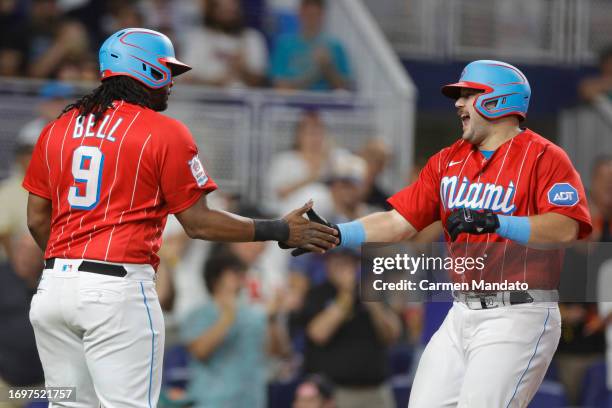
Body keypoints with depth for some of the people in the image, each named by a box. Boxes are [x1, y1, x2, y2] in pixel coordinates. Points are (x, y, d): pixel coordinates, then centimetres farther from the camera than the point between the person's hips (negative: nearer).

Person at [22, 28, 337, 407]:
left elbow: (37, 219, 15)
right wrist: (279, 231, 4)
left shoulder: (57, 129, 12)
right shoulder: (165, 133, -3)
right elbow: (198, 223, -3)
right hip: (118, 290, -6)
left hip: (54, 285, 6)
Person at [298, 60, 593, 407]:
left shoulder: (543, 157, -7)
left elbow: (565, 229, -21)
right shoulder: (448, 160, 14)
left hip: (519, 316, -7)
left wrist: (494, 222, -30)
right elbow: (397, 223, 9)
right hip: (463, 314, 7)